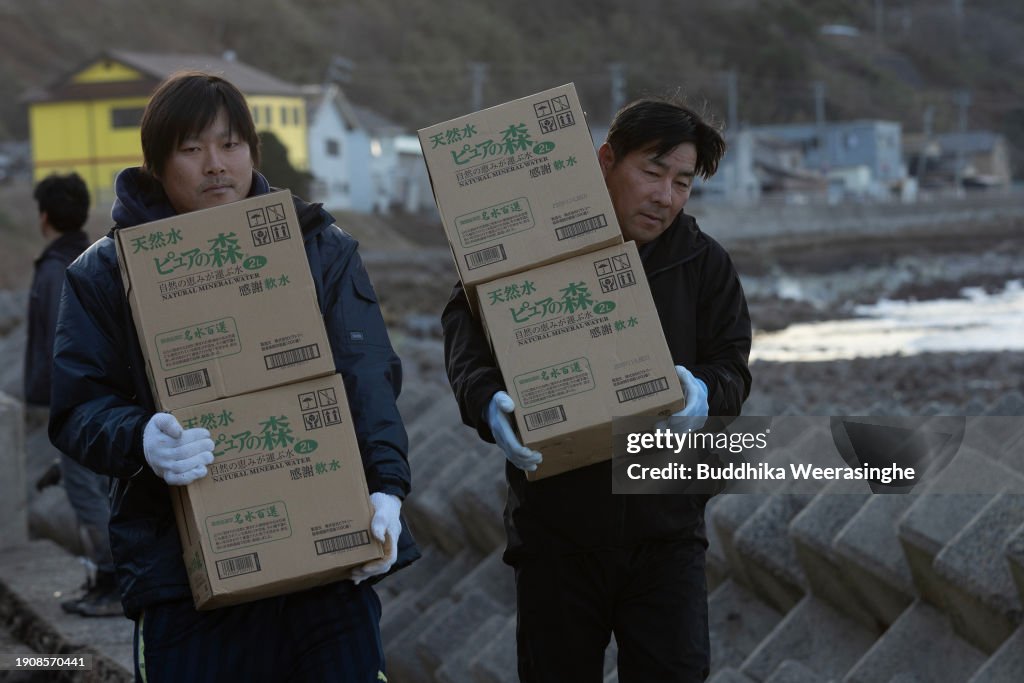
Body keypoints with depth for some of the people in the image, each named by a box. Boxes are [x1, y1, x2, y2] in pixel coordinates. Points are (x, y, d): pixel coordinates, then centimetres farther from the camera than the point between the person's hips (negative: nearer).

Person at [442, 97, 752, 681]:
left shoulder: (705, 265, 5)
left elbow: (732, 368, 3)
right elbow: (466, 335, -3)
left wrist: (704, 393, -21)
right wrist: (488, 401, -24)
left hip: (666, 528, 1)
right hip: (557, 524, -1)